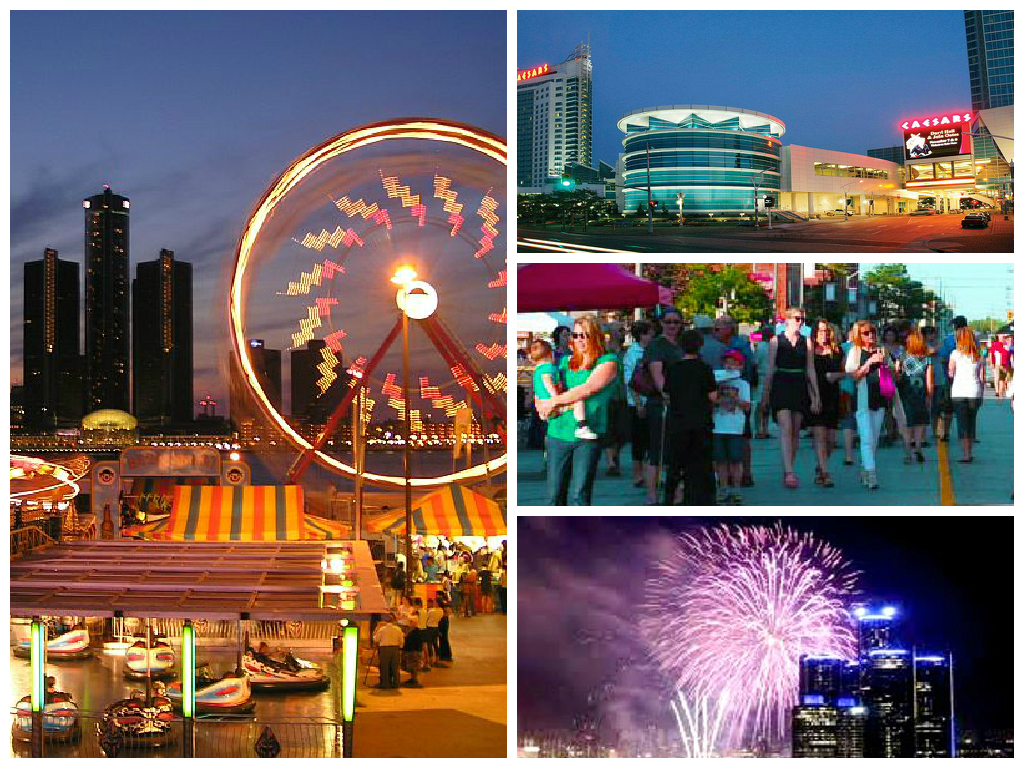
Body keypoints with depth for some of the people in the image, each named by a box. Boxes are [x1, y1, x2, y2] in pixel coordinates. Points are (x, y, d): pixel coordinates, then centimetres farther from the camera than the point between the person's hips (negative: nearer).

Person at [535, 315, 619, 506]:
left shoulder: (608, 362, 1)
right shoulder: (566, 362, 17)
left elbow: (588, 388, -13)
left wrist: (554, 401, -10)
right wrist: (542, 404, 2)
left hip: (588, 436, -5)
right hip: (559, 433, 5)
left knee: (578, 495, -9)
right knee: (555, 495, 5)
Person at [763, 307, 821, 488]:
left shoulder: (806, 342, 9)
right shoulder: (776, 341, 3)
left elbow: (810, 370, 10)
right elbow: (770, 369, 4)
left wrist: (816, 395, 6)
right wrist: (766, 393, 3)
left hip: (800, 388, 3)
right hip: (781, 386, -3)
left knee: (795, 432, 5)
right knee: (786, 429, -14)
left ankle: (789, 471, 14)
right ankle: (789, 473, -21)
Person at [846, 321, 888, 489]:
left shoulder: (880, 350, 12)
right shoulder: (855, 351, 1)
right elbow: (854, 375, -7)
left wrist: (883, 363, -2)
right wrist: (869, 362, -17)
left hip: (879, 397, 5)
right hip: (863, 399, -5)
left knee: (874, 439, 8)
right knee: (867, 438, -12)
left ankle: (864, 471, 19)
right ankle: (871, 475, -16)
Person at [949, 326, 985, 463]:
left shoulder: (955, 354, -4)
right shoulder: (978, 355, 5)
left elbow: (951, 374, -4)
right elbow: (982, 378, 6)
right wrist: (981, 395, 14)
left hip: (959, 393, -3)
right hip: (975, 392, 3)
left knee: (962, 423, 1)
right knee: (972, 422, 15)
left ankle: (966, 455, -4)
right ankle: (970, 453, 19)